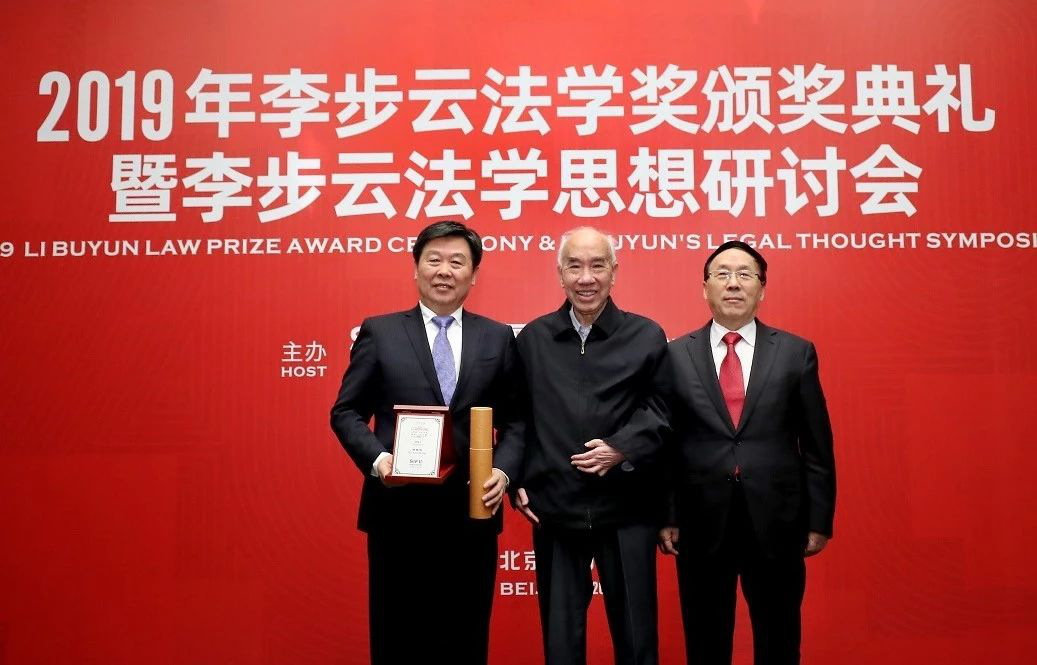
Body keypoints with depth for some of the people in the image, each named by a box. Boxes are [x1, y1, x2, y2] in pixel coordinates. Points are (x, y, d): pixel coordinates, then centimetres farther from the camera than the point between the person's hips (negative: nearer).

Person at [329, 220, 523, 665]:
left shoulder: (498, 338, 8)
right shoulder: (379, 332, 4)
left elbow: (514, 419, 9)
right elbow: (346, 412, 3)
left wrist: (504, 469, -8)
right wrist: (376, 458, -14)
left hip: (473, 511, 1)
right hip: (399, 511, -1)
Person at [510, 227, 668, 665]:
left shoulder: (647, 337, -1)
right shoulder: (532, 338, 5)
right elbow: (517, 418, 9)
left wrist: (622, 450, -15)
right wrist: (517, 482, 0)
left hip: (626, 512, -1)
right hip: (553, 511, 2)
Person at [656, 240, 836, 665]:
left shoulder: (796, 352, 1)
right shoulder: (676, 355, 1)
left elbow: (816, 445, 3)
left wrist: (819, 519, 1)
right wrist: (667, 517, 0)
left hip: (776, 522, 0)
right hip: (702, 523, 0)